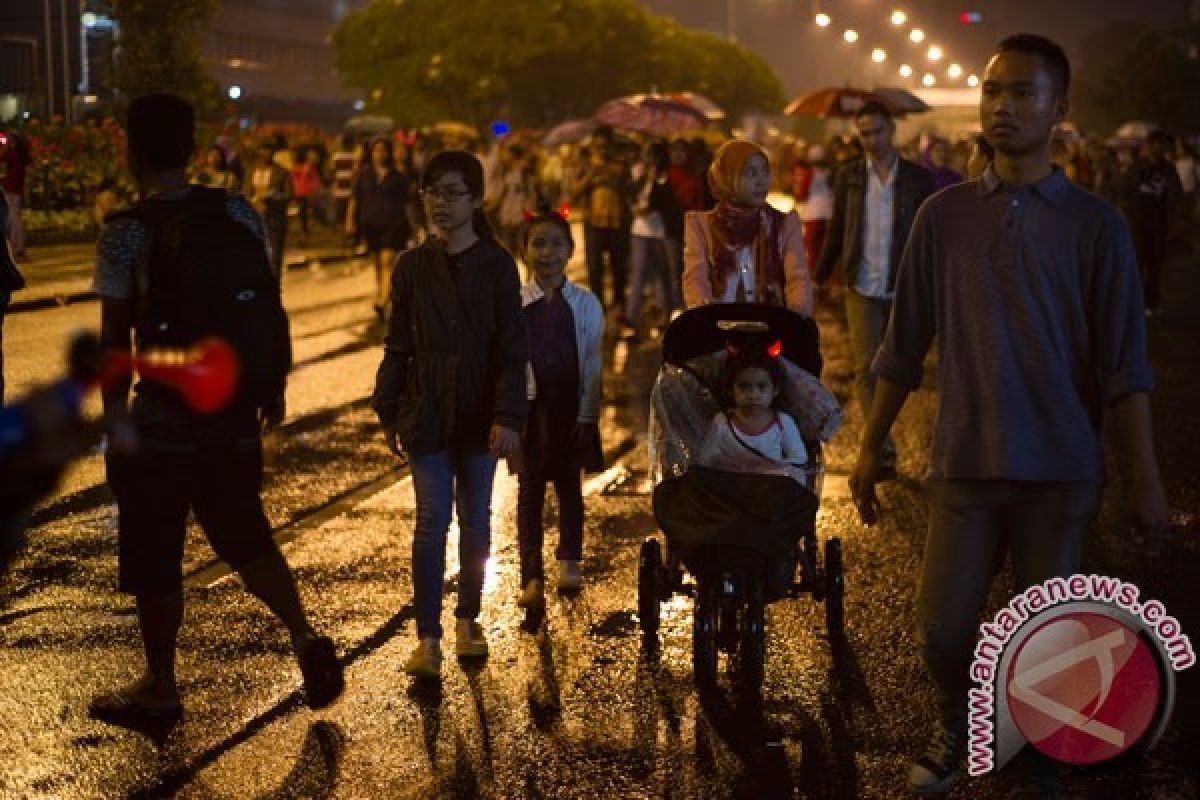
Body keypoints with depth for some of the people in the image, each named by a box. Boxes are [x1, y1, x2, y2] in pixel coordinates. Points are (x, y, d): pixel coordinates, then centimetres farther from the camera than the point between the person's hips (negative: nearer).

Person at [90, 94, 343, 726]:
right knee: (244, 536, 22)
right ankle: (305, 639, 8)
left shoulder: (125, 234, -12)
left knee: (153, 556, 10)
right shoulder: (239, 214, 1)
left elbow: (115, 336, -14)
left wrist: (114, 416, -7)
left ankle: (159, 689, 21)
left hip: (162, 419, -5)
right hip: (235, 414, 5)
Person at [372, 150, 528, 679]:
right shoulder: (412, 267, 2)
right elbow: (398, 346, 7)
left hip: (479, 415, 0)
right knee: (432, 521, -5)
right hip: (426, 413, 0)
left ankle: (467, 619, 27)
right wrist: (389, 413, 6)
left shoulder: (497, 265, -3)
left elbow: (513, 348, -6)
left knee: (476, 522, 10)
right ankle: (428, 636, 0)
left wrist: (508, 417, -13)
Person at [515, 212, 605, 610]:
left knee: (569, 483, 11)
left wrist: (587, 415, -3)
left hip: (571, 407, 1)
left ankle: (569, 561, 27)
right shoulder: (514, 303, -2)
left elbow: (593, 363, 1)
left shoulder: (586, 304, 0)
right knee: (529, 488, 2)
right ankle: (532, 578, 3)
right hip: (529, 406, 0)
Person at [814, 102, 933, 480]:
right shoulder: (849, 176, 5)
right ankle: (883, 450, -12)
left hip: (903, 290, 0)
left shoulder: (917, 179, 2)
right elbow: (836, 232, 11)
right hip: (862, 288, 0)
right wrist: (817, 279, 9)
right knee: (866, 369, -10)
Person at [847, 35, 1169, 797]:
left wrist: (1146, 476, -6)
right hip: (965, 464, 1)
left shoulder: (1096, 225, -3)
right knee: (943, 628, 4)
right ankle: (955, 731, 33)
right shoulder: (944, 214, 2)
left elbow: (1125, 365, -3)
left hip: (1062, 470, -1)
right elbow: (905, 346, 6)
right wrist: (871, 448, 8)